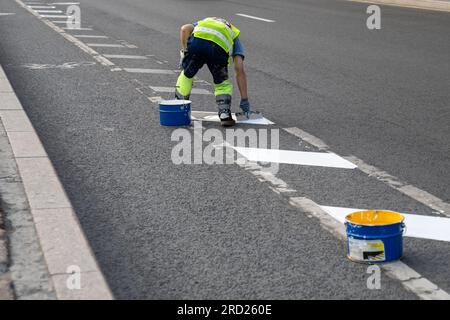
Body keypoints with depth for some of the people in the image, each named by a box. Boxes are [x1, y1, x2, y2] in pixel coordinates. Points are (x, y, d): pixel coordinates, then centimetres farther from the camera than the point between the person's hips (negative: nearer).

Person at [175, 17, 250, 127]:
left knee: (187, 75, 27)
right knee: (222, 83, 23)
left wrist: (184, 51, 15)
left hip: (197, 40, 1)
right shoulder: (234, 36, 36)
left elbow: (185, 29, 19)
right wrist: (244, 99, 24)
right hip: (219, 48, -1)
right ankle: (225, 114, 7)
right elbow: (239, 71, 24)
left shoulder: (203, 23, 44)